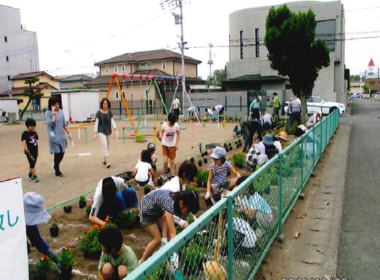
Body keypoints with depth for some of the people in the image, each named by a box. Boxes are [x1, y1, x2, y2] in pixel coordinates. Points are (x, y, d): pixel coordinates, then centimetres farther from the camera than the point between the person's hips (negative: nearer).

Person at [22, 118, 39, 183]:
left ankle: (30, 175, 31)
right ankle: (34, 176, -6)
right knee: (32, 163, -8)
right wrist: (26, 148, -36)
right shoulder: (25, 134, -8)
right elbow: (24, 141, -19)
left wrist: (37, 151, 17)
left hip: (35, 151, 6)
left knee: (33, 164, 13)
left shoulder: (35, 133, 10)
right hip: (29, 152, -6)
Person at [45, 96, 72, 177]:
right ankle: (57, 171, 19)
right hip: (54, 136, -5)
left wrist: (69, 133, 11)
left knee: (62, 152, 11)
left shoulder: (60, 111, 6)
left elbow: (64, 124, 12)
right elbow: (51, 124, -23)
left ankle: (56, 166, 39)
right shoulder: (48, 113, -10)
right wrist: (54, 113, -19)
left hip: (62, 135, 5)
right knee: (57, 153, 1)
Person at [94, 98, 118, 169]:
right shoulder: (99, 113, -8)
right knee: (105, 146, -14)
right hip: (101, 132, -5)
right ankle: (107, 162, -19)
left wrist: (116, 130, -16)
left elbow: (112, 121, -3)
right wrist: (95, 133, -7)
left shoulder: (110, 112, 2)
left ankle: (104, 160, 26)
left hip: (108, 132, 5)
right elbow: (96, 123, -6)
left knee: (107, 147, 10)